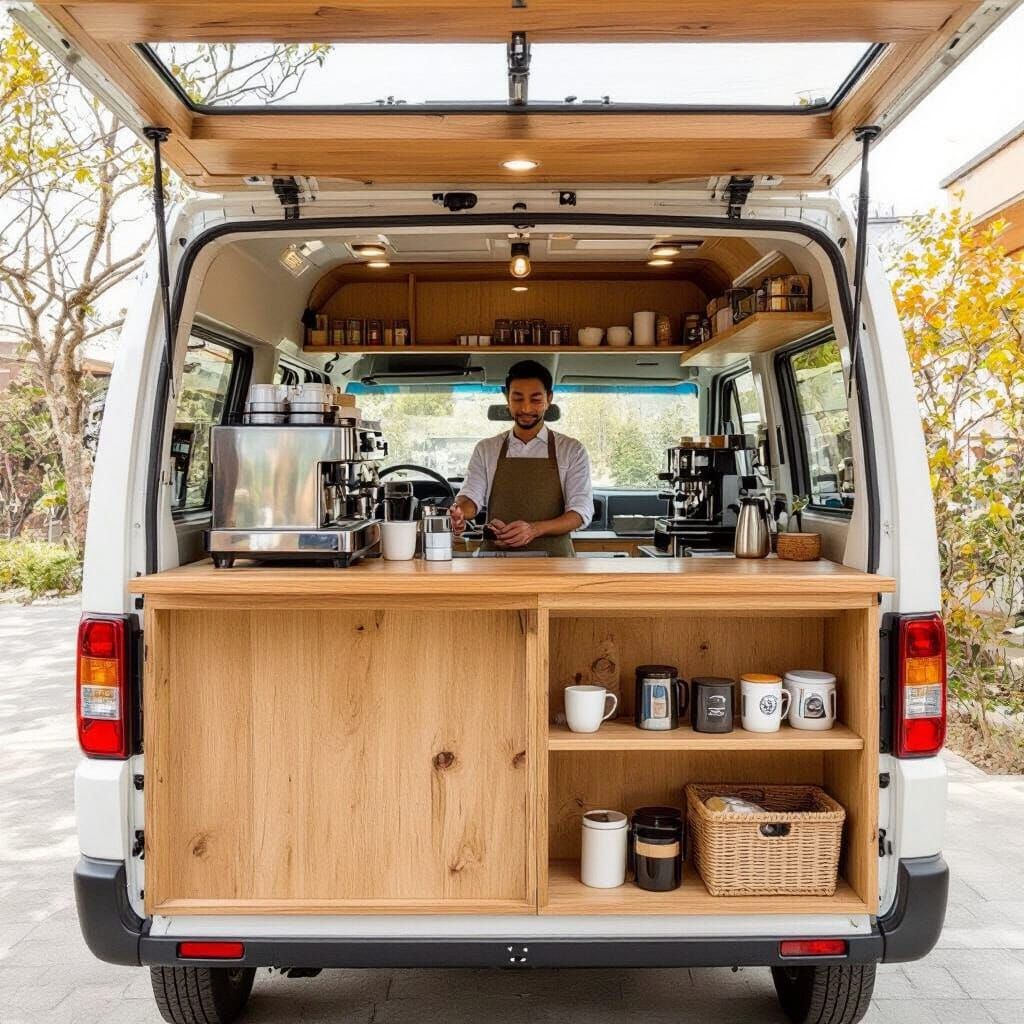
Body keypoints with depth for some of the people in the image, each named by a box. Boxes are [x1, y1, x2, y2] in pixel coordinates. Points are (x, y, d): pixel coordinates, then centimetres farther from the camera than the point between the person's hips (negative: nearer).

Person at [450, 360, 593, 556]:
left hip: (553, 557, -2)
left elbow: (581, 511, -1)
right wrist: (459, 513, -21)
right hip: (497, 559, 3)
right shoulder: (485, 450, 11)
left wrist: (535, 529, -18)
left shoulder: (572, 451, 5)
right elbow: (471, 495, 3)